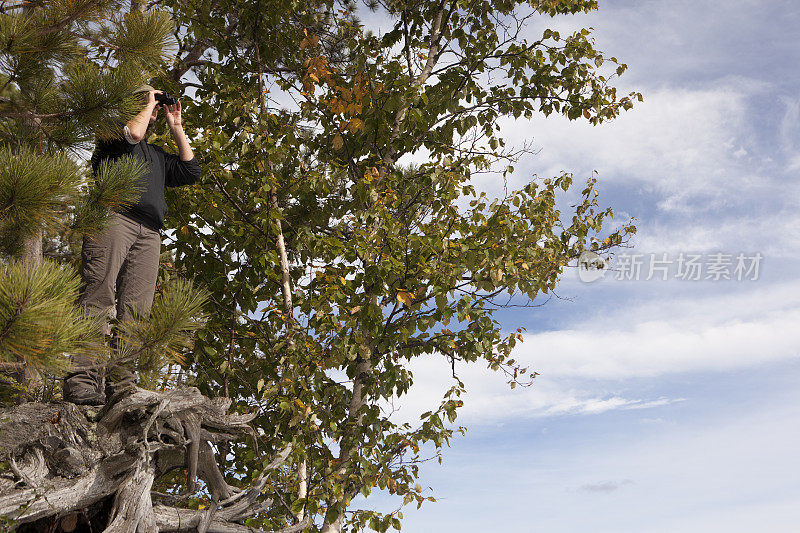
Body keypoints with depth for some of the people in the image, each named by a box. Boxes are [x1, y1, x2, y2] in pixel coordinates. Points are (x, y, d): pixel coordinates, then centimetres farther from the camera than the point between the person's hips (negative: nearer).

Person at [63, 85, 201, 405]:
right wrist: (149, 102, 15)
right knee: (99, 297, -19)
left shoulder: (157, 155, 38)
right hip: (114, 218, -6)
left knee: (136, 308, -8)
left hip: (149, 232, 6)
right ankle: (81, 382, -26)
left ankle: (122, 384, -14)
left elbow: (190, 171, 28)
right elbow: (132, 132, -4)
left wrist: (176, 127, 31)